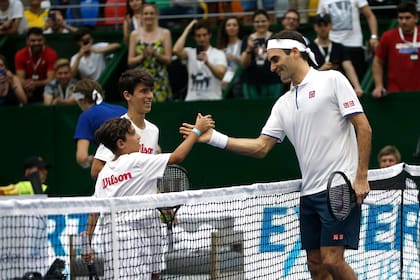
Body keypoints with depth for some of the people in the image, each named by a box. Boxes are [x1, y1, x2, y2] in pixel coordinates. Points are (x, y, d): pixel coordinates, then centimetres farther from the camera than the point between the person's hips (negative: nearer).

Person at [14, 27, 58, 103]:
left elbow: (51, 79, -16)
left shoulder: (51, 54, -13)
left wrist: (36, 84, -35)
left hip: (44, 86, -2)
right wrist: (27, 84, -36)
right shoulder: (20, 55, -7)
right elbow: (20, 79, -11)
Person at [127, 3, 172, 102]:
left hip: (160, 80, 0)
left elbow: (168, 59, 2)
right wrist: (142, 56, -12)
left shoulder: (164, 33, 6)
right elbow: (130, 61, 6)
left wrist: (156, 55, -15)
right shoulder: (135, 34, 7)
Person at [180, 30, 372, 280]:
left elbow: (363, 128, -7)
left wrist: (361, 177, -14)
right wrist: (214, 138, 3)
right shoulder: (284, 104, 17)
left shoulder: (332, 80, -3)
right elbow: (261, 147, 13)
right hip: (309, 192, 7)